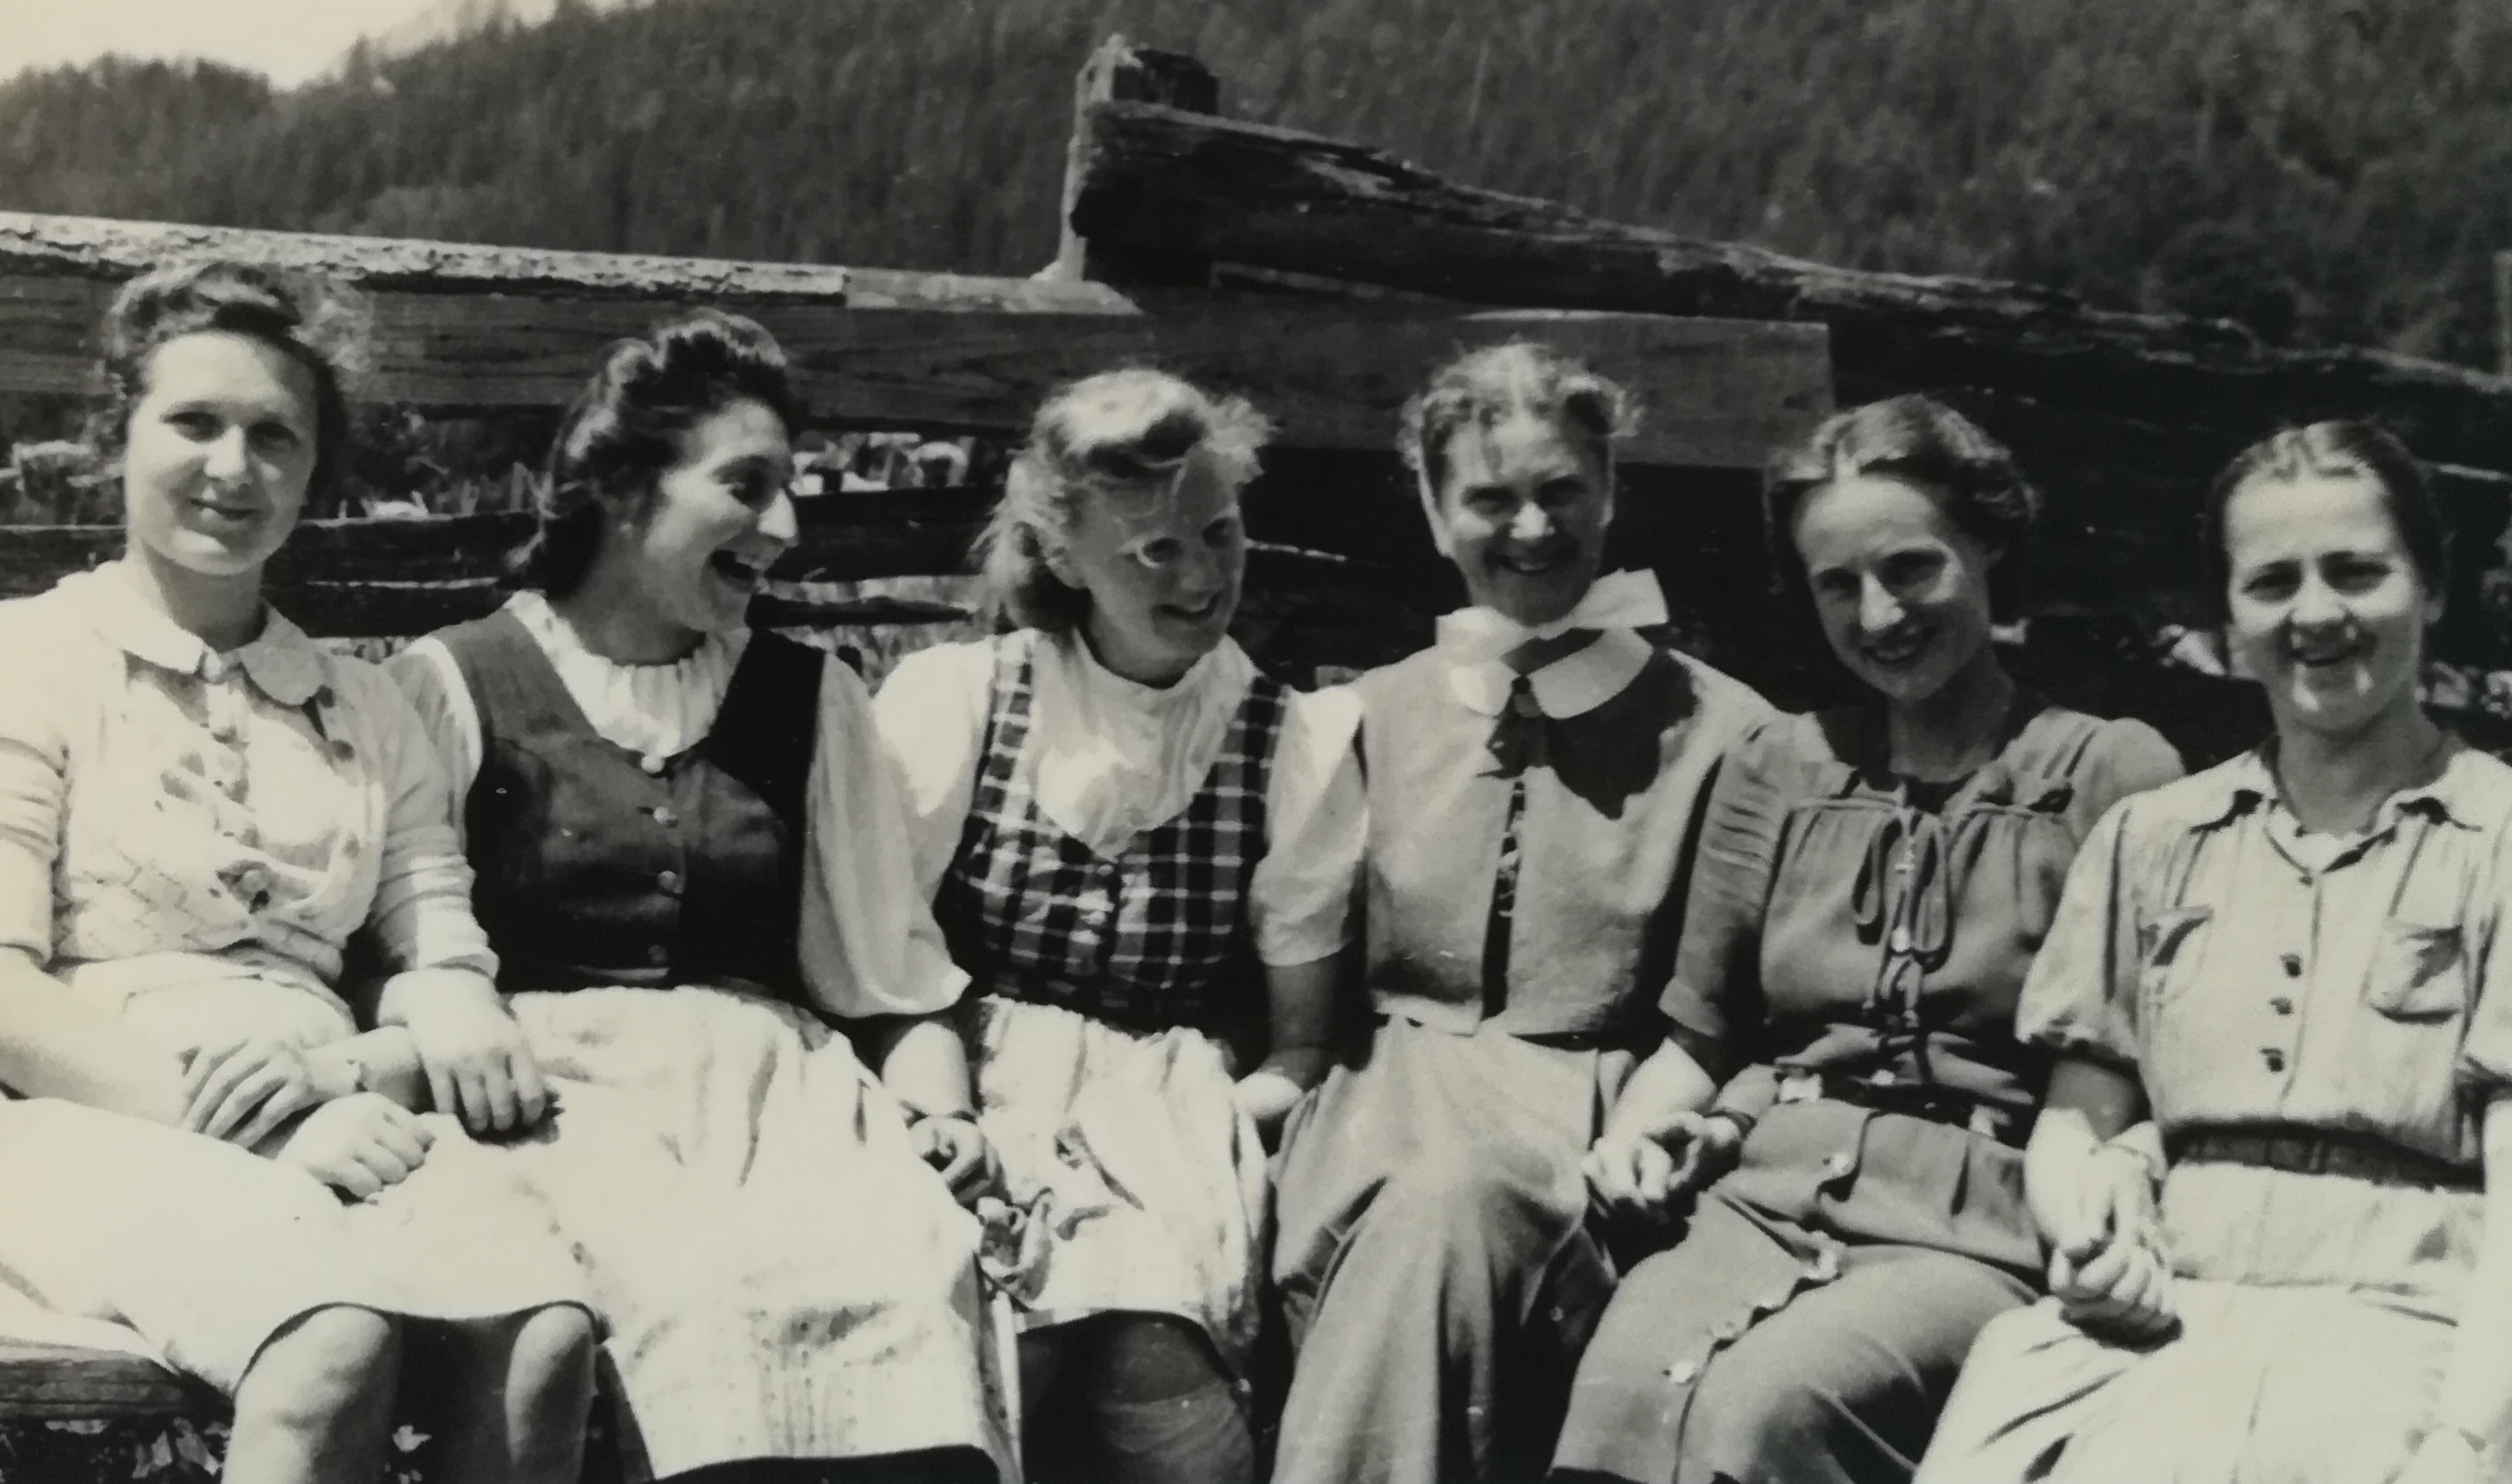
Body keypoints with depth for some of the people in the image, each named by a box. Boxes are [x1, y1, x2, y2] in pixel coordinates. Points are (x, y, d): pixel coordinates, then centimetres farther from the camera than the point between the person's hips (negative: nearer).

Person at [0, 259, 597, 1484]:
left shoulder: (368, 712, 22)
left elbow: (459, 987, 14)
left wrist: (345, 1069, -9)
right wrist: (228, 1113, -16)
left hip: (338, 1124, 4)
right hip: (102, 1123, -4)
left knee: (544, 1334, -29)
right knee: (337, 1344, -37)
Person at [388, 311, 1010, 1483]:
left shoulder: (809, 696, 19)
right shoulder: (453, 684, 9)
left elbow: (890, 967, 16)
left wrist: (940, 1109, -1)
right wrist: (441, 1013, -17)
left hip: (771, 1070, 3)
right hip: (565, 1077, -3)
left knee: (913, 1268, -32)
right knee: (707, 1291, -36)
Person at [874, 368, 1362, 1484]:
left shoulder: (1299, 746, 5)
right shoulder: (951, 701, 4)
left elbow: (1300, 1052, 8)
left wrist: (1207, 1124, -11)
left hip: (1174, 1125, 1)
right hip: (979, 1099, -1)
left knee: (1136, 1345, -31)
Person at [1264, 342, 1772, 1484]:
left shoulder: (1718, 727, 10)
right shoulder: (1371, 718, 19)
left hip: (1591, 1126, -2)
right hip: (1392, 1098, 2)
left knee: (1455, 1197, -37)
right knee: (1437, 1203, -35)